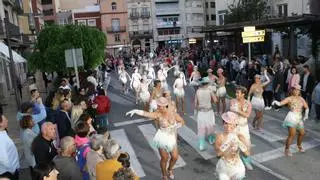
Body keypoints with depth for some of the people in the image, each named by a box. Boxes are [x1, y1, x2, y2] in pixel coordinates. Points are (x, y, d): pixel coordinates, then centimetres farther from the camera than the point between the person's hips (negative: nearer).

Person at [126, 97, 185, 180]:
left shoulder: (173, 114, -8)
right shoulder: (157, 114, -16)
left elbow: (182, 121, 5)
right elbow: (146, 114, -31)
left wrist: (174, 127, -9)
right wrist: (135, 111, -46)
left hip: (172, 139, 3)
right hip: (162, 139, -3)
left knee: (175, 157, 13)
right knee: (164, 158, 8)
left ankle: (170, 169, 46)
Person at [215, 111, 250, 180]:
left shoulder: (239, 136, -13)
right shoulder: (220, 136, -15)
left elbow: (247, 153, -20)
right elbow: (218, 152, -26)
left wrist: (238, 142, -34)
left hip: (237, 166, 1)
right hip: (224, 166, -1)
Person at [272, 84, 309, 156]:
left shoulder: (301, 99, 12)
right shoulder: (290, 98, -4)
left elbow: (306, 108, 20)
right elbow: (280, 103, -17)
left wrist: (306, 114, 8)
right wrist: (276, 102, -37)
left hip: (299, 118, 6)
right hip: (292, 118, -6)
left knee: (302, 133, 18)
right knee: (292, 134, -14)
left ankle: (299, 145, 46)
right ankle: (287, 150, -1)